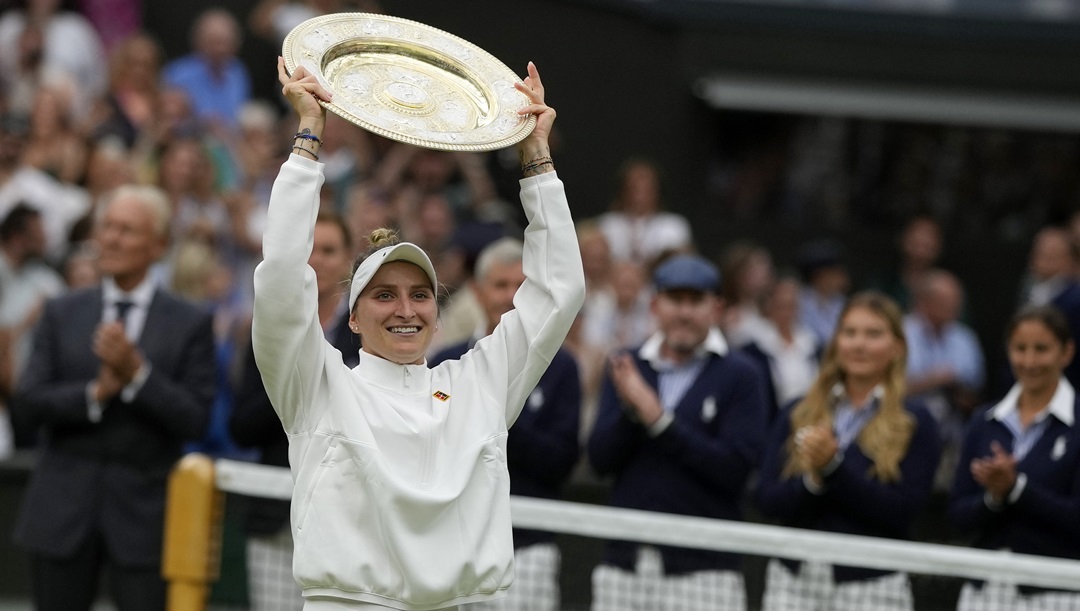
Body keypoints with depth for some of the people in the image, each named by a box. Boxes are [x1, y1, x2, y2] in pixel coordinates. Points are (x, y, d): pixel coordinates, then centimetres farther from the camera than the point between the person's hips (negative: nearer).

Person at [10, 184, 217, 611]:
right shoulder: (62, 315, 9)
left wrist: (136, 372, -17)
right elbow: (27, 406, 0)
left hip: (143, 510, -2)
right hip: (64, 510, 2)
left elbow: (195, 422, -6)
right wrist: (96, 392, -15)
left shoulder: (190, 325, 2)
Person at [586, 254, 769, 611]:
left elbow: (735, 469, -10)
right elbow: (600, 459, 4)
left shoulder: (740, 376, 0)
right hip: (624, 565, 4)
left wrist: (659, 420, -15)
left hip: (702, 568, -4)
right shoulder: (627, 369, 12)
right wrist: (629, 411, -15)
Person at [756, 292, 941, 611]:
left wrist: (834, 467, -15)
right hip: (794, 579, 3)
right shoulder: (799, 414, 12)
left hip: (871, 584, -3)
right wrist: (810, 480, -17)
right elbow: (768, 500, 3)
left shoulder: (915, 423, 2)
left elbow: (903, 510, -10)